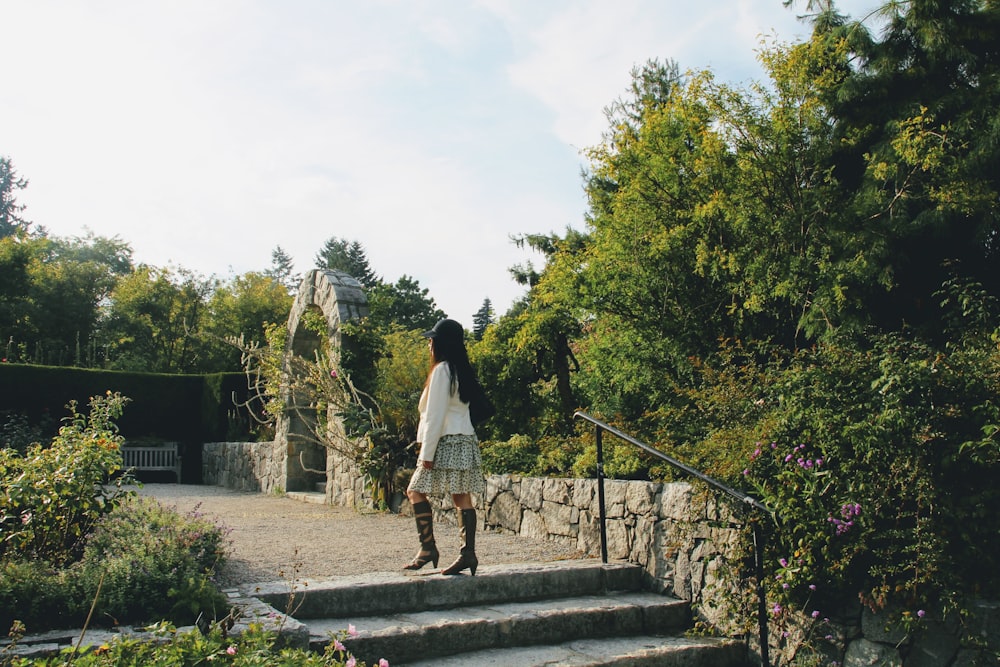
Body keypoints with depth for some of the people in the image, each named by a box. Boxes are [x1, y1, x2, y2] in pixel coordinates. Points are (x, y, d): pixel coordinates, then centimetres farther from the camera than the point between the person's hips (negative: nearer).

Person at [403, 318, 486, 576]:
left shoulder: (442, 370, -12)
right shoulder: (461, 370, 15)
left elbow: (435, 415, -15)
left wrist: (427, 453, -14)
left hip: (447, 444, -9)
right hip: (466, 441, 9)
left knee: (416, 491, 0)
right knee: (462, 497, 6)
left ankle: (427, 548, -1)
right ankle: (468, 554, 5)